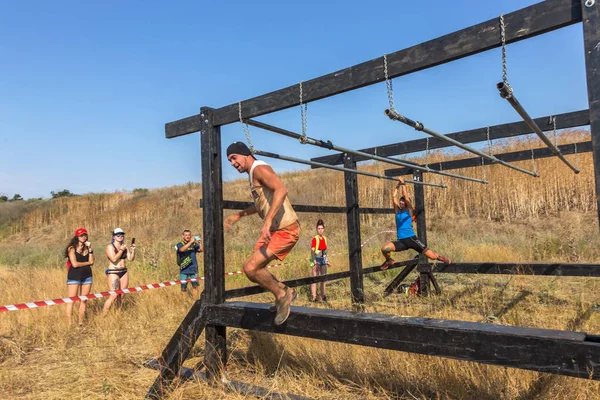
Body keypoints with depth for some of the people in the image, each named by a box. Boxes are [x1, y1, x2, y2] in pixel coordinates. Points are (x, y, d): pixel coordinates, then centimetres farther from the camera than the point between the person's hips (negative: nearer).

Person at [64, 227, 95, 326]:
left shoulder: (87, 247, 10)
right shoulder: (72, 248, -3)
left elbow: (92, 261, -1)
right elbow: (75, 264, -13)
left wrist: (90, 249, -6)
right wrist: (87, 263, -1)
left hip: (87, 276, 5)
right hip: (74, 276, -4)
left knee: (83, 301, 7)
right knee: (71, 301, -2)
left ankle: (81, 323, 15)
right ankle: (69, 324, 3)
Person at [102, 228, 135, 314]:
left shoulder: (124, 246, 12)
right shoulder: (110, 246, -5)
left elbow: (131, 259, 6)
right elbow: (114, 259, -19)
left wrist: (133, 250, -8)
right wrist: (121, 250, -14)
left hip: (124, 272, 6)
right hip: (113, 273, -6)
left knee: (121, 296, 6)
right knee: (114, 296, -13)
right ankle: (103, 315, -5)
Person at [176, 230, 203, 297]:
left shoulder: (194, 244, 7)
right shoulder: (180, 244, 0)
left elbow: (201, 249, -7)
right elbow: (182, 249, -22)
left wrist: (199, 242, -23)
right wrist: (191, 242, -29)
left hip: (193, 269, 2)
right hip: (184, 270, -2)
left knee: (195, 286, 4)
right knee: (183, 288, 3)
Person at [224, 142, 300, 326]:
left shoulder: (260, 168, -14)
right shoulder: (252, 173, 16)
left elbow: (281, 190, -32)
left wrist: (267, 221, -39)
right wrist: (237, 216, 29)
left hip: (286, 230, -10)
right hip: (273, 229, 10)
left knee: (250, 267, -16)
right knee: (254, 269, 12)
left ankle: (281, 295, 4)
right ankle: (285, 292, 27)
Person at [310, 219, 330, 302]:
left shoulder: (324, 239, 10)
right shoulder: (315, 239, -11)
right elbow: (312, 250, -21)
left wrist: (326, 260, 19)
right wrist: (314, 260, -32)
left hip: (323, 260, 7)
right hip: (316, 260, -7)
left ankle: (323, 296, 20)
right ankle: (314, 297, -7)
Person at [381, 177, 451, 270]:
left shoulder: (409, 211, 3)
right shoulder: (397, 211, 12)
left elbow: (405, 195, -5)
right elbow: (394, 196, 9)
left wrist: (403, 184, 0)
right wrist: (398, 185, 14)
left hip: (411, 239, -3)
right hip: (401, 241, 3)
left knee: (432, 257, -7)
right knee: (384, 249, -21)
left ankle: (439, 257, 30)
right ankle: (389, 261, 11)